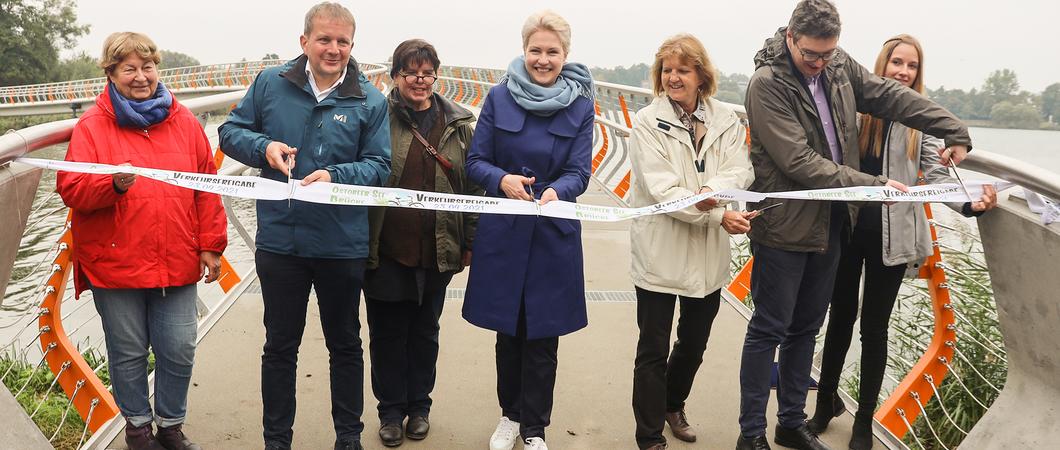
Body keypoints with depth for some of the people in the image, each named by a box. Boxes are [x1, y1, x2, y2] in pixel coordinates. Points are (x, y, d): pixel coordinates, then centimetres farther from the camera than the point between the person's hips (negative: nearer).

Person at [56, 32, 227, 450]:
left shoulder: (184, 122, 6)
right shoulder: (92, 126, -1)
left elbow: (208, 189, 7)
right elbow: (70, 189, -7)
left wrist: (211, 245, 3)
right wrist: (114, 183, -26)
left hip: (178, 263, 2)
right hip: (115, 264, -2)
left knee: (179, 351, 6)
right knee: (129, 352, 10)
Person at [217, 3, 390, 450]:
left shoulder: (370, 100, -4)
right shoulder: (270, 83, -1)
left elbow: (378, 165, -5)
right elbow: (230, 131, 6)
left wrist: (335, 175, -24)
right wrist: (264, 146, -15)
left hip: (343, 245, 0)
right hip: (279, 241, 1)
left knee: (345, 344, 15)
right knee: (280, 346, 14)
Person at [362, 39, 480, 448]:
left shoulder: (458, 124, 5)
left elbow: (472, 186, 8)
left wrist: (469, 242, 6)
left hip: (437, 251, 2)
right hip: (387, 249, -2)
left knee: (425, 330, 15)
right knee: (387, 331, 9)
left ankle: (419, 406, 33)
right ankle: (391, 410, 26)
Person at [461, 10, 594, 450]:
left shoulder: (580, 106, -2)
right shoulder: (499, 97, -2)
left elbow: (579, 173, -8)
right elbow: (475, 162, -2)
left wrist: (556, 192, -29)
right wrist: (502, 180, -23)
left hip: (553, 235, 0)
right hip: (502, 232, 1)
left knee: (543, 335, 6)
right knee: (508, 329, 13)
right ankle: (510, 414, 35)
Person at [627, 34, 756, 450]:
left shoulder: (726, 119, 3)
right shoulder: (648, 122, -8)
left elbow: (741, 171, -8)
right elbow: (661, 190, -18)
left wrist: (713, 191, -30)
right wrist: (719, 216, -25)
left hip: (708, 254, 4)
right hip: (660, 251, -4)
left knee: (694, 342, 21)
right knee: (654, 351, 5)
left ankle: (673, 404, 46)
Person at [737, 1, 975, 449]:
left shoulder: (839, 65, 4)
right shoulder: (767, 83, -17)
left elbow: (892, 95, 11)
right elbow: (799, 162, -22)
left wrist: (955, 130, 6)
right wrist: (873, 185, -22)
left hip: (829, 223, 7)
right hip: (785, 225, -7)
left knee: (805, 328, 15)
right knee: (769, 330, 1)